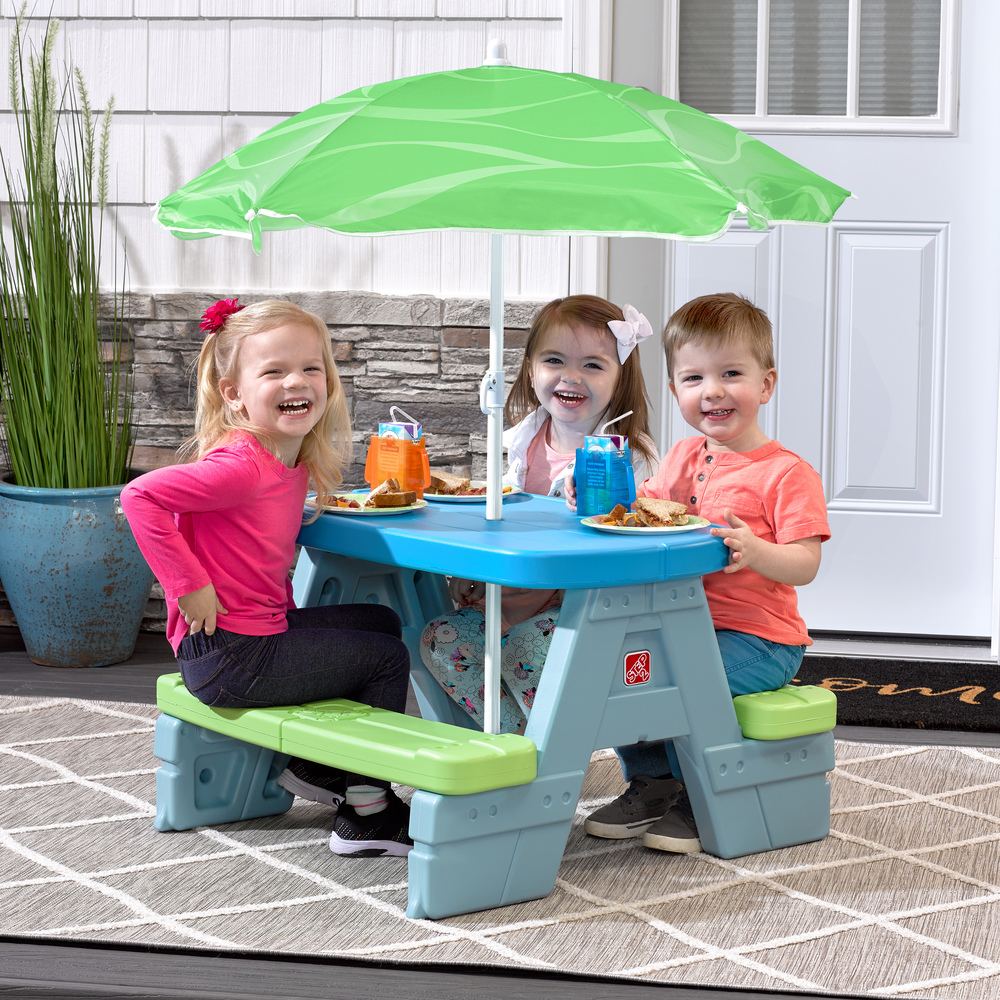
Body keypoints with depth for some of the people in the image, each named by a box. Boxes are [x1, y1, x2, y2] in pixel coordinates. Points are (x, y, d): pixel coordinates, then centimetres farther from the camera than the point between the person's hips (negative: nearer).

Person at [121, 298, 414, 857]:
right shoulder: (241, 465, -23)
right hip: (228, 658, -10)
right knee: (387, 658, 0)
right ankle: (367, 815, 10)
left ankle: (318, 765, 25)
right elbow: (140, 496, -29)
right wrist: (190, 586, -25)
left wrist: (282, 611, 11)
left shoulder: (295, 464, 6)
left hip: (267, 628, 10)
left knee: (381, 622, 24)